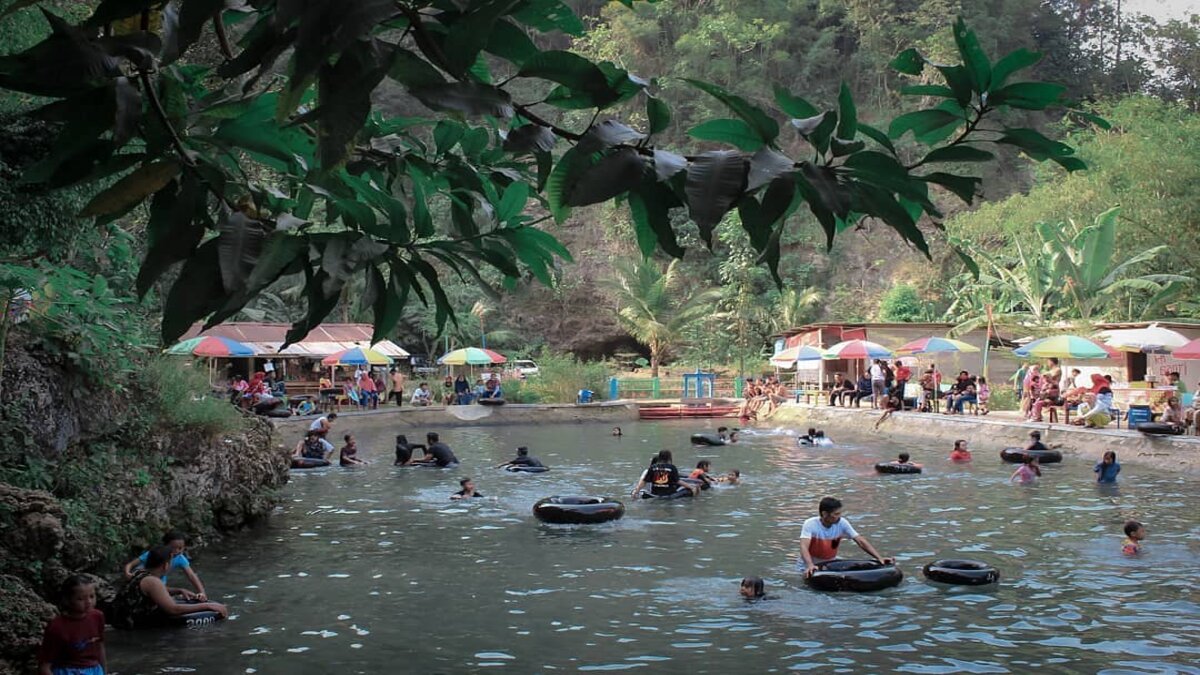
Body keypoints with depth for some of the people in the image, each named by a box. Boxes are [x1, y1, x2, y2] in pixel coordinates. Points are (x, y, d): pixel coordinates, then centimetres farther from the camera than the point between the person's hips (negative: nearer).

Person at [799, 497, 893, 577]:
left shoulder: (842, 523, -13)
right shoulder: (810, 524, -23)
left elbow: (861, 541, -14)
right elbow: (804, 547, -35)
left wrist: (879, 558, -25)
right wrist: (810, 566, -54)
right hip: (812, 564, -3)